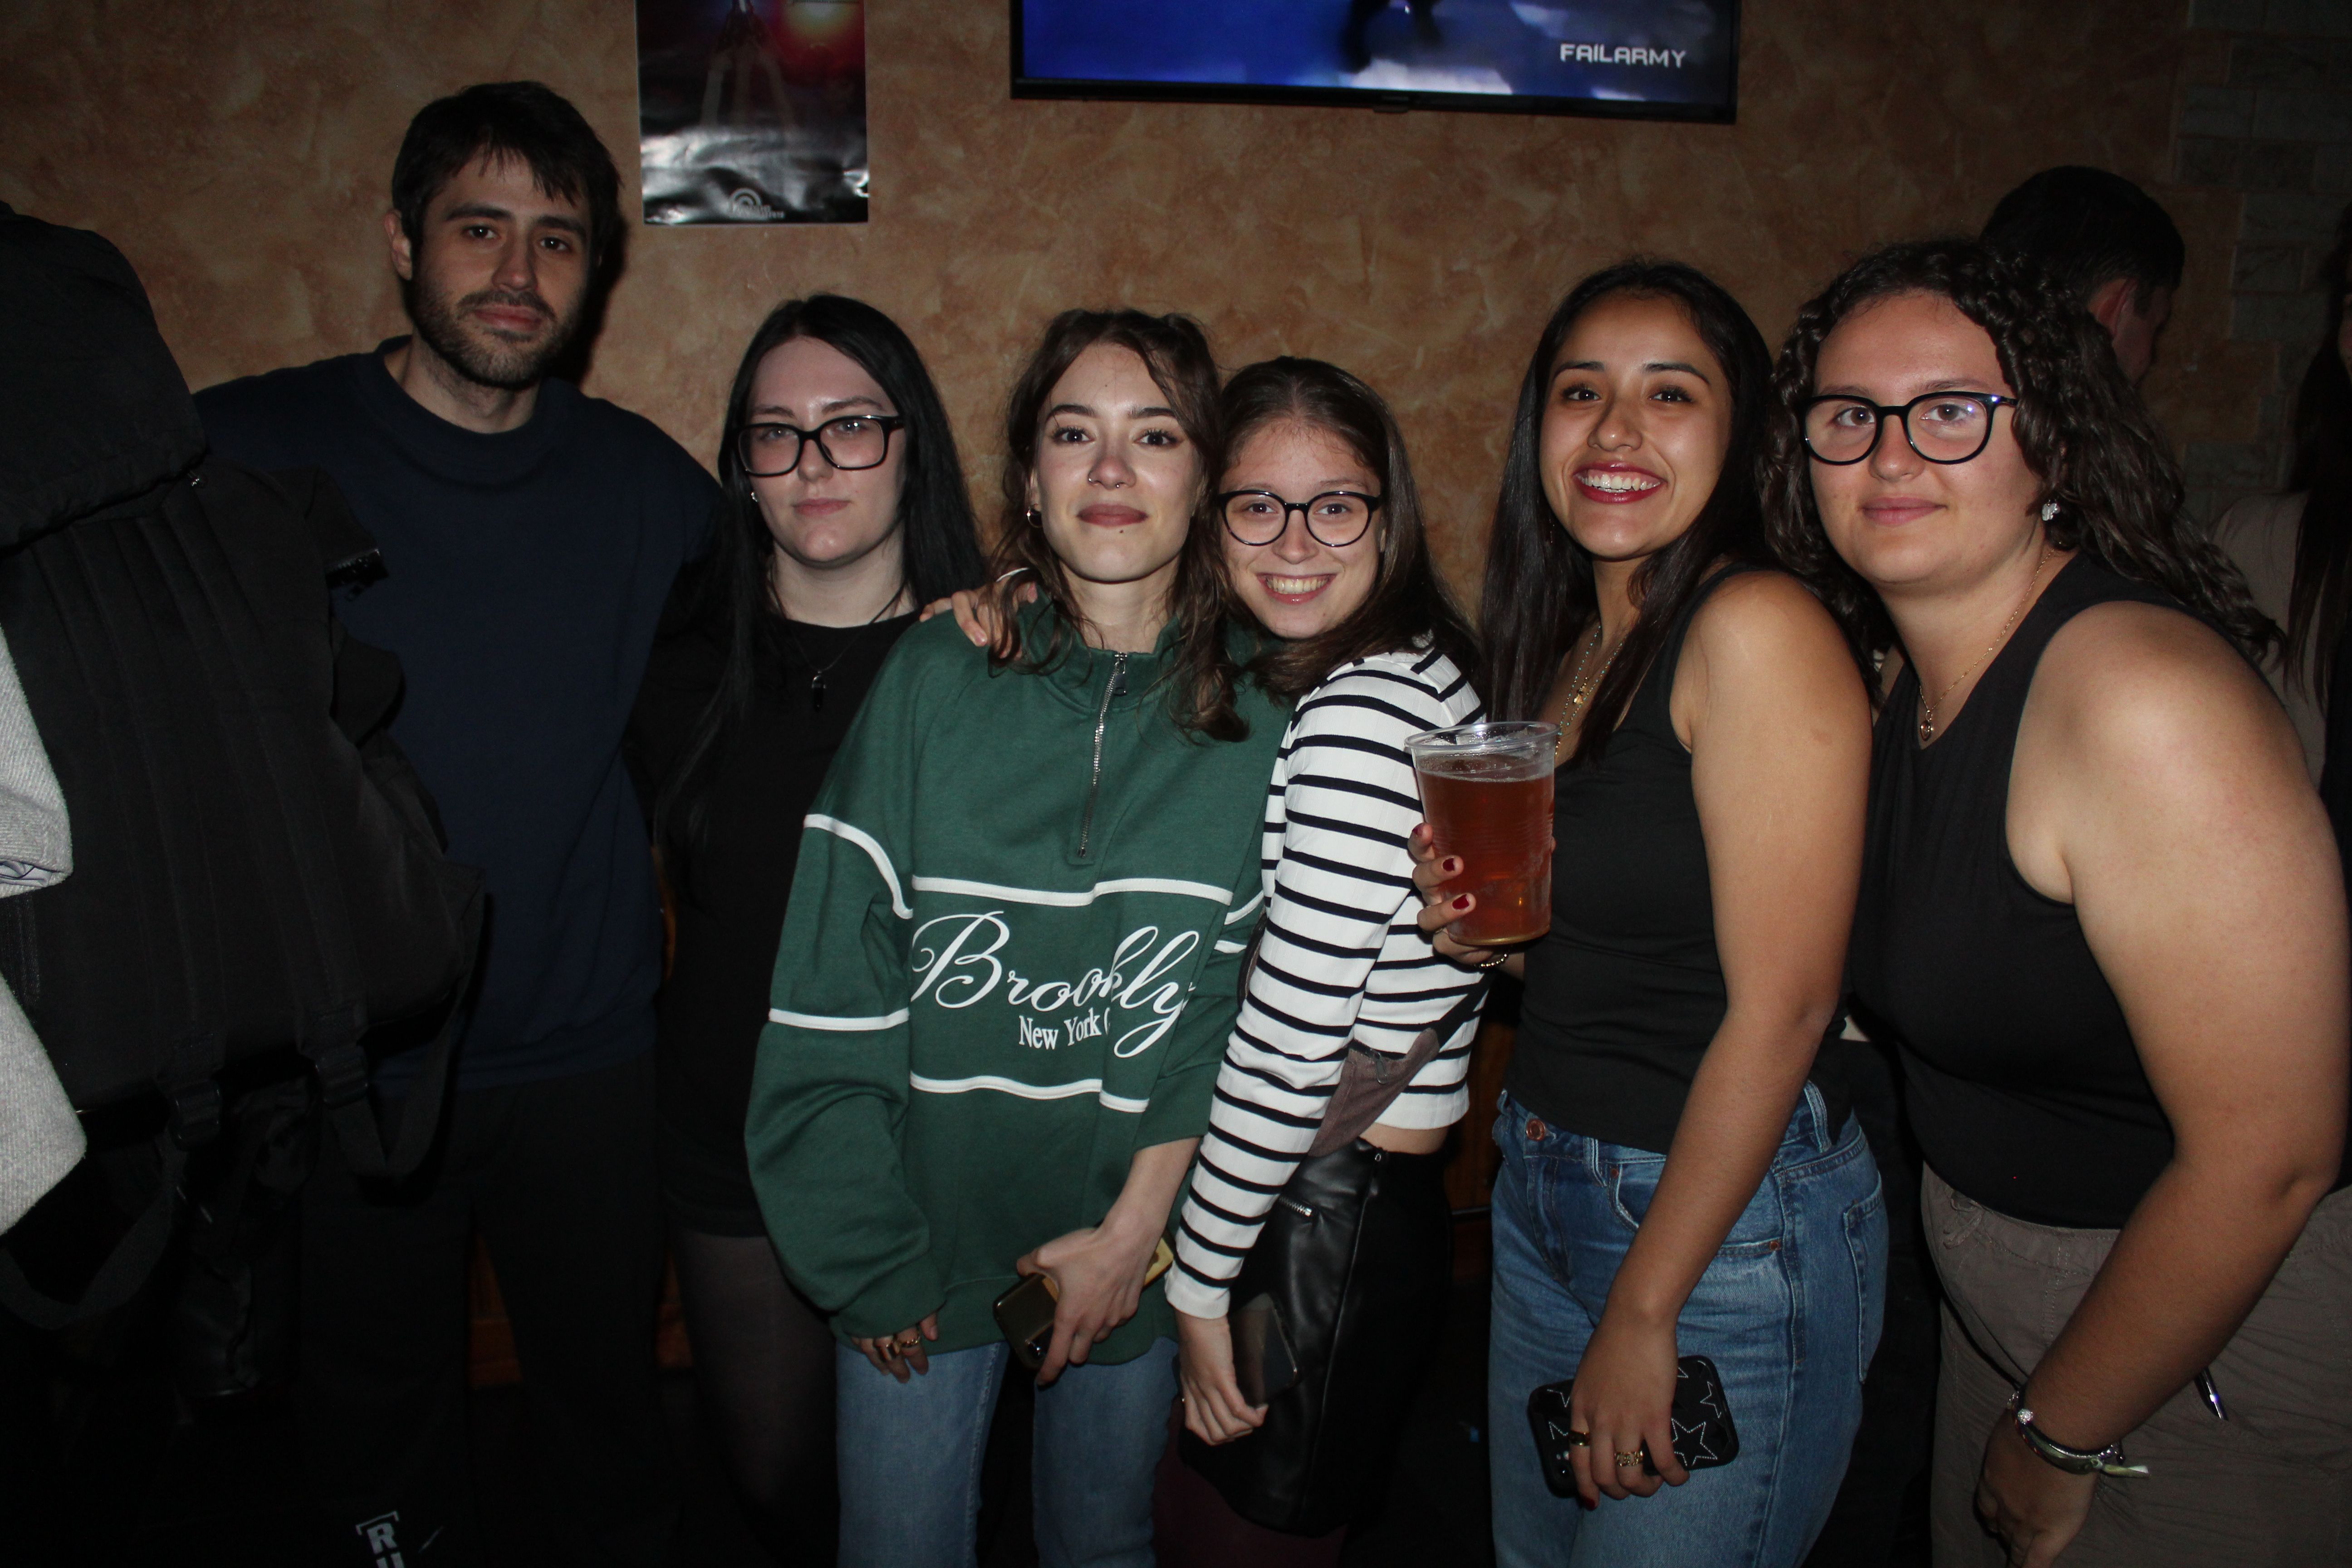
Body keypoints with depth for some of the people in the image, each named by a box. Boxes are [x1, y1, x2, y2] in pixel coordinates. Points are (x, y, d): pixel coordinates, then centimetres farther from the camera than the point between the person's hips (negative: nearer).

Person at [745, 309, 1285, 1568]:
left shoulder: (1253, 719, -6)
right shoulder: (932, 682, -9)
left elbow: (1235, 1020, -4)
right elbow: (829, 999, -8)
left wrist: (1135, 1231, -9)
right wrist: (867, 1259, -7)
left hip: (1134, 1244, 1)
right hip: (926, 1237, 0)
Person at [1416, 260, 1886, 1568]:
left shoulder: (1758, 624, -18)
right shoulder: (1567, 643, 6)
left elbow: (1781, 1006, -20)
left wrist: (1644, 1314, -16)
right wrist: (1488, 926, -6)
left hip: (1729, 1226, -7)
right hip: (1546, 1190, 8)